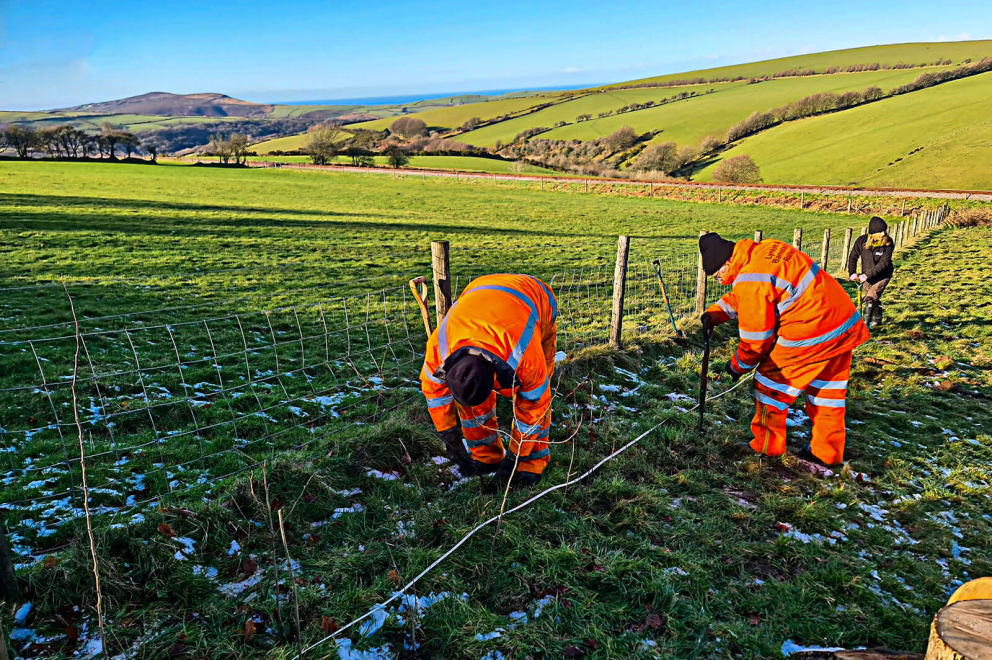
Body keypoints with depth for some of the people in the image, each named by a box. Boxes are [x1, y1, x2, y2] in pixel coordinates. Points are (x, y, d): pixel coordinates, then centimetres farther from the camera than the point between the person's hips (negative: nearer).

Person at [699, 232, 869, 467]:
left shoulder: (751, 279, -18)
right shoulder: (765, 250, 9)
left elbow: (756, 338, -11)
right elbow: (741, 296, 24)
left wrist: (738, 366, 5)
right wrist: (716, 313, 12)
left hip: (811, 331, -10)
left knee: (771, 380, 7)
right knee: (827, 388, 20)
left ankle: (767, 445, 18)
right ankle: (828, 452, 32)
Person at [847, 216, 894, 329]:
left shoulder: (888, 243, -20)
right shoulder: (862, 241, -14)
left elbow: (884, 263, -23)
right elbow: (853, 257, -3)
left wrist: (867, 275, -29)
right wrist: (852, 273, -15)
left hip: (883, 275, -3)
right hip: (866, 276, 3)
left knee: (871, 297, -19)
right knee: (874, 299, 13)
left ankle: (865, 323, -7)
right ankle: (877, 320, 34)